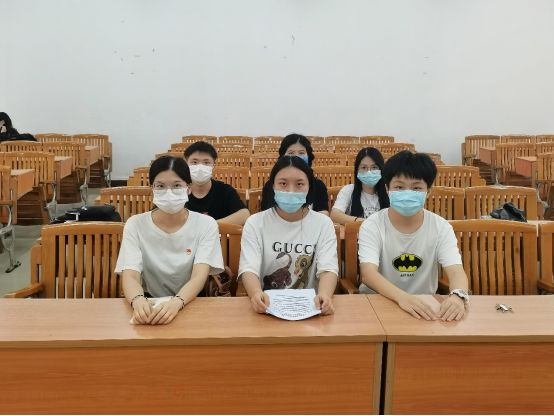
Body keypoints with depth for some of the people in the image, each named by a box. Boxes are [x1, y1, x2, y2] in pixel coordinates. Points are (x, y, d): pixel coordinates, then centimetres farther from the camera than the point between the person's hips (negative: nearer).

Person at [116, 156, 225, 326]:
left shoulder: (206, 225, -5)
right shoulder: (136, 225, -3)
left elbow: (199, 276, -16)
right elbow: (130, 276, -12)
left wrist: (176, 303, -35)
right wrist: (138, 301, -34)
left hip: (191, 305, 0)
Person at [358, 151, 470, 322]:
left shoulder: (441, 228, -4)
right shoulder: (372, 226, -11)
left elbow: (456, 270, -16)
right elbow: (368, 273, -24)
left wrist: (458, 295, -39)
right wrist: (402, 297, -42)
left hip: (424, 305, 2)